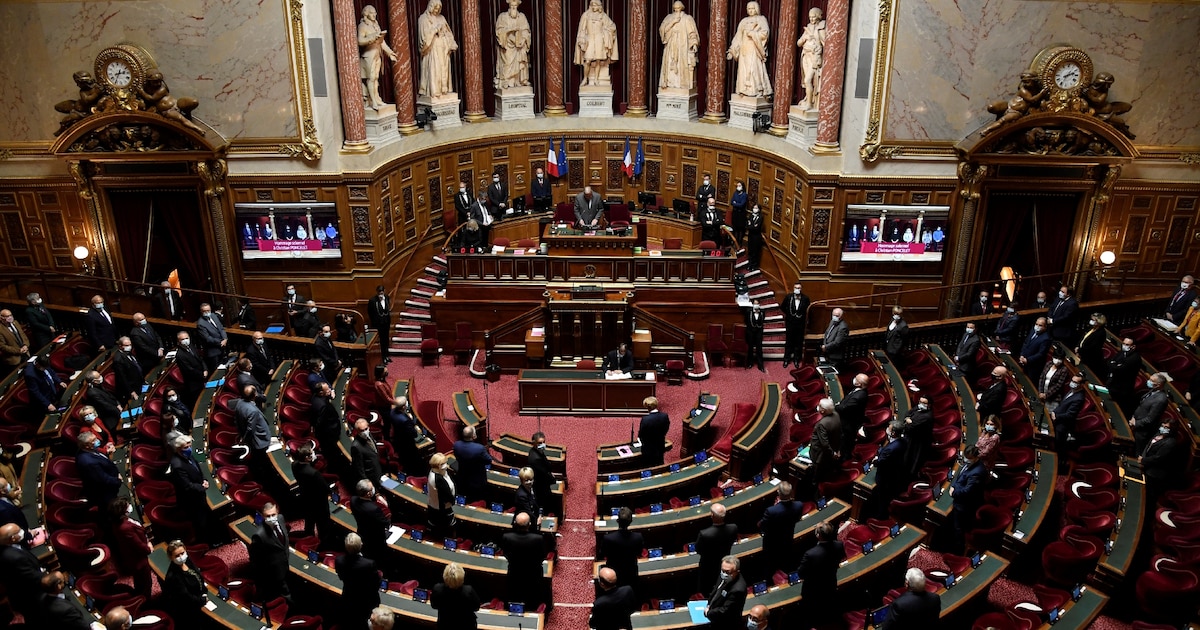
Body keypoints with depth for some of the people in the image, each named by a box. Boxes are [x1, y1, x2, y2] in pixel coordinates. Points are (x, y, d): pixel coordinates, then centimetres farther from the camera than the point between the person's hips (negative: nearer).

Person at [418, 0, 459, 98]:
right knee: (433, 69, -12)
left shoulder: (441, 18, 17)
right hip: (432, 48, -6)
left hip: (443, 48, 6)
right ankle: (433, 91, -12)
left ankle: (443, 89, 8)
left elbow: (448, 32, 14)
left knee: (444, 69, 4)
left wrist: (450, 45, 3)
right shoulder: (423, 19, 0)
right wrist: (435, 29, -13)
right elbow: (424, 34, -10)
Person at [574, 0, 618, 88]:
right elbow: (582, 29, 2)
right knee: (587, 61, -10)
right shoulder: (586, 15, 2)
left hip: (599, 40, 1)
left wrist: (604, 30, 0)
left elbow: (612, 26, 10)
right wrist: (582, 41, -5)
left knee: (598, 61, 1)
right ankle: (585, 79, 5)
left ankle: (596, 80, 10)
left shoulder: (603, 16, 4)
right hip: (590, 40, -1)